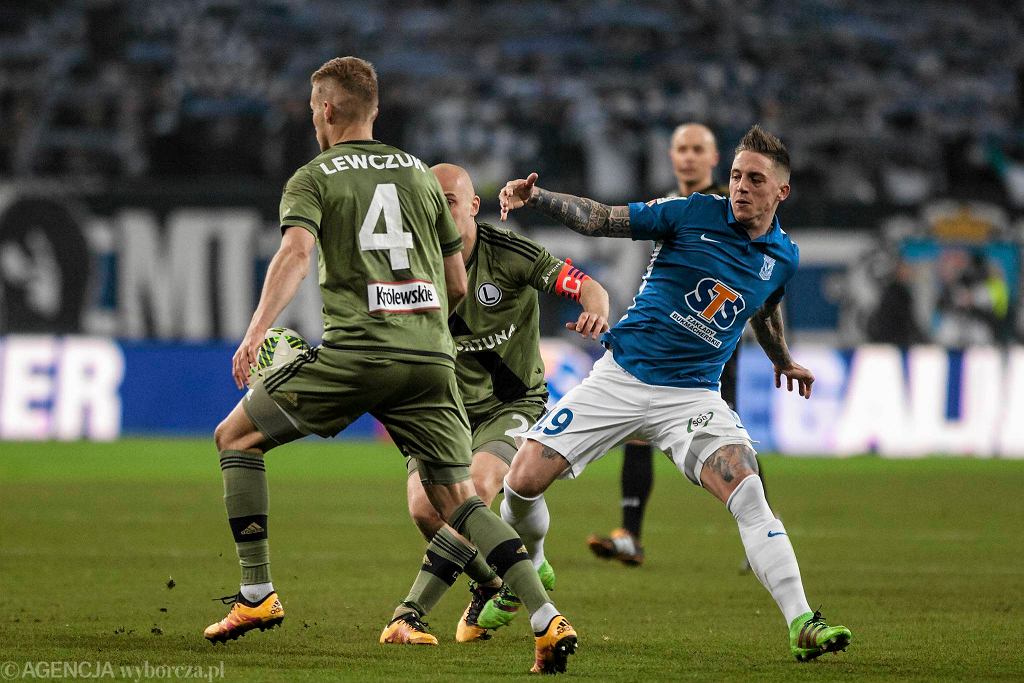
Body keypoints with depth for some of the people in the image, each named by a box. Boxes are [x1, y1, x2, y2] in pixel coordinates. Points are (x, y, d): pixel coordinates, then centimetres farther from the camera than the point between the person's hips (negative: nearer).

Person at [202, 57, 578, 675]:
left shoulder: (313, 179, 6)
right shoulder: (419, 172, 20)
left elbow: (296, 253, -15)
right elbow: (457, 284, 21)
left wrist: (257, 330, -26)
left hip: (353, 355, -4)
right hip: (432, 357, 4)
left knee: (236, 437, 14)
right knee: (457, 499, 7)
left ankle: (258, 595, 8)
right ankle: (548, 619, -13)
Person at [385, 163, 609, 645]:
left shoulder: (509, 253, -14)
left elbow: (587, 287, -11)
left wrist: (595, 312, -36)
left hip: (514, 403, -3)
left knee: (477, 488, -30)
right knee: (424, 506, -17)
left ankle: (411, 611, -26)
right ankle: (492, 585, 12)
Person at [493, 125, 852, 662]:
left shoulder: (782, 256, 5)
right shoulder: (694, 213, -5)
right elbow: (603, 220, -4)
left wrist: (783, 361, 45)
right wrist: (536, 197, -19)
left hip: (691, 393, 1)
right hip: (620, 376, -1)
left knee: (747, 492, -24)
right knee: (524, 481, -7)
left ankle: (801, 624, -26)